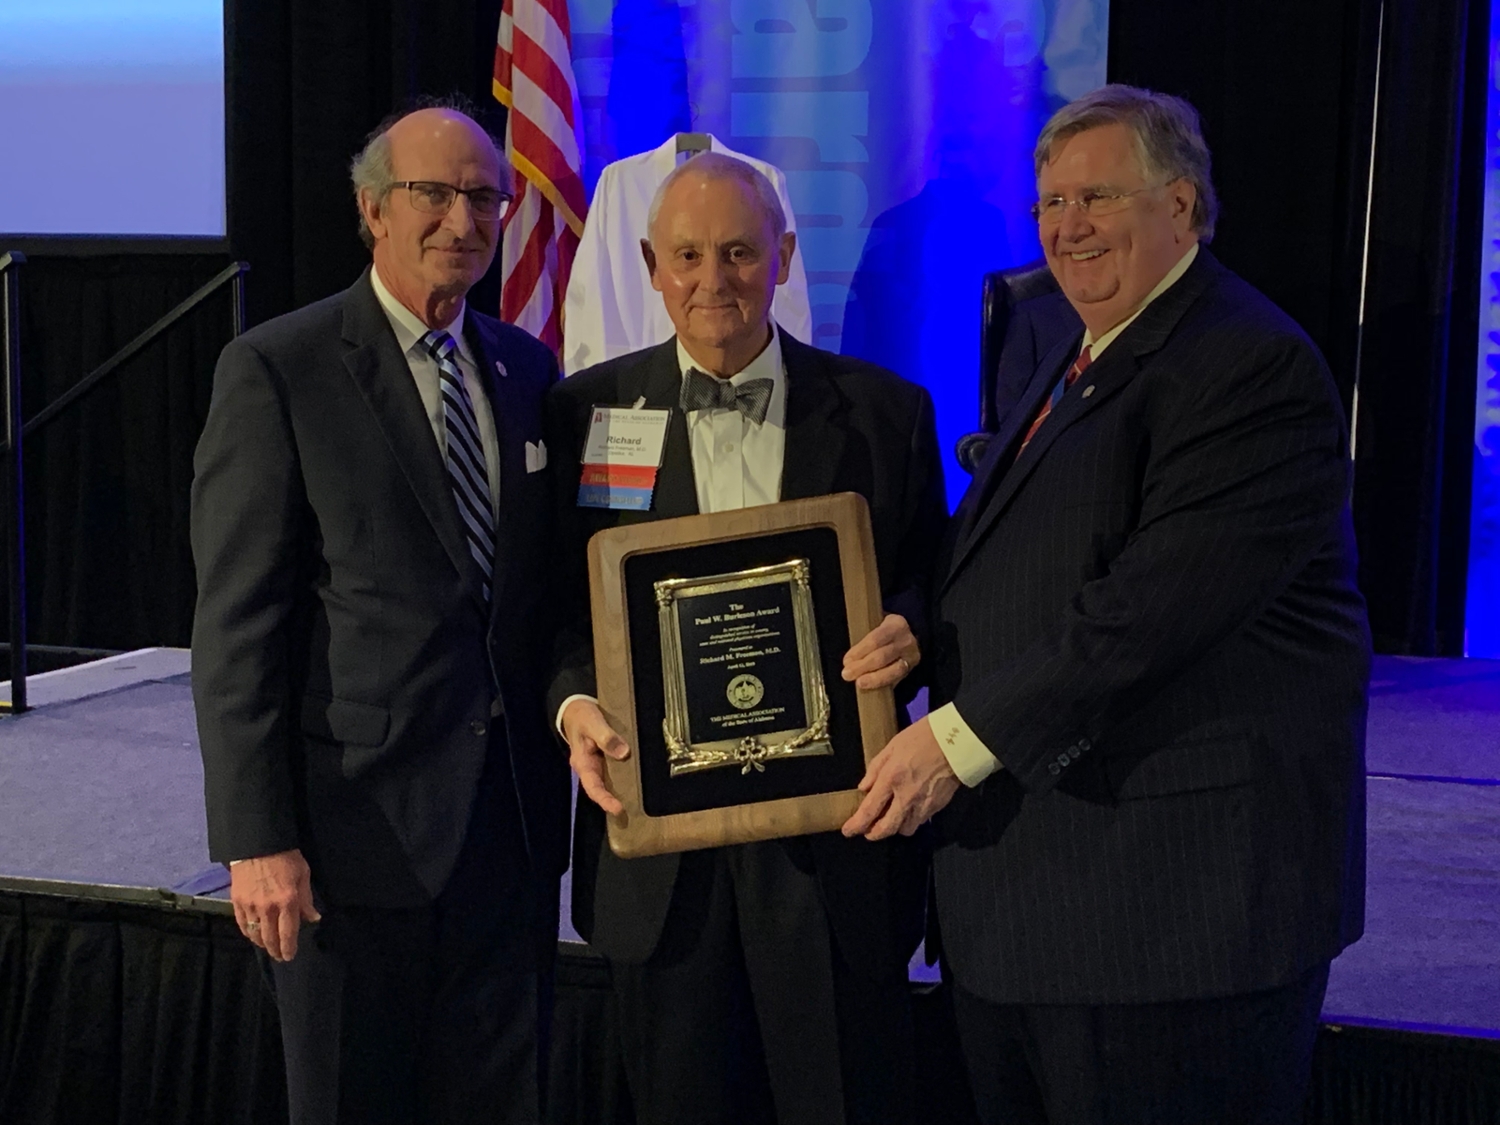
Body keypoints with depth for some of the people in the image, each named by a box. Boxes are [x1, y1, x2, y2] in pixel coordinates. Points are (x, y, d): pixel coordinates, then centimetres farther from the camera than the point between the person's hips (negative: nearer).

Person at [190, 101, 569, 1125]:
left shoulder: (527, 369, 10)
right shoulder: (277, 370, -7)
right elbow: (235, 625, -10)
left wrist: (570, 722, 8)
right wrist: (256, 841, -14)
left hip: (515, 817, 5)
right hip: (357, 822, -5)